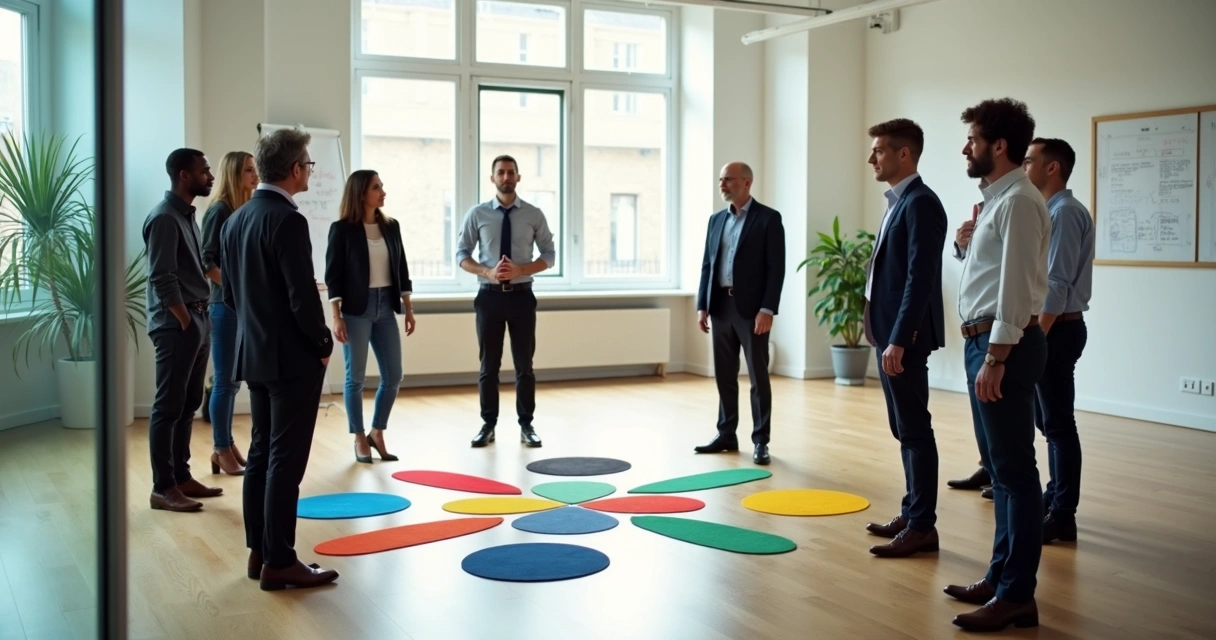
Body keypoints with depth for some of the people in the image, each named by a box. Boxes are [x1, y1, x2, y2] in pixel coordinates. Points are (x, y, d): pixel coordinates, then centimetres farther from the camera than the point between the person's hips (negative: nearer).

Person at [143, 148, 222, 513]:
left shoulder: (187, 214, 15)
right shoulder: (164, 217, -14)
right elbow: (162, 280, -19)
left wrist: (200, 321, 12)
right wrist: (185, 321, -14)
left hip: (196, 321, 9)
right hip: (177, 325, -9)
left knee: (188, 405, 13)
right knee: (168, 407, -4)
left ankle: (181, 477, 21)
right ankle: (163, 488, 1)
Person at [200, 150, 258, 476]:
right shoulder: (219, 210, -10)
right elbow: (205, 260, -15)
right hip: (226, 304, -8)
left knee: (233, 379, 12)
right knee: (225, 380, -1)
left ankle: (227, 445, 21)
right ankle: (222, 451, 7)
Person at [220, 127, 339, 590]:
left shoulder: (235, 221, 9)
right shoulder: (287, 221, -18)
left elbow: (230, 292, 14)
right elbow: (302, 296, -20)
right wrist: (323, 344, -7)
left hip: (253, 353, 9)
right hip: (292, 357, -9)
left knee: (261, 453, 13)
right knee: (286, 460, -4)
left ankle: (259, 550, 20)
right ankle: (280, 561, 1)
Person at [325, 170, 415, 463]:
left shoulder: (391, 226, 8)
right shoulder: (342, 229, -6)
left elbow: (402, 269, 12)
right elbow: (333, 275, -7)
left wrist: (408, 309, 8)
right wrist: (337, 317, -12)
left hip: (386, 308, 5)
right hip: (356, 310, -5)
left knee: (393, 376, 4)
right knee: (355, 378, 3)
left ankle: (377, 433, 20)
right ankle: (359, 439, 14)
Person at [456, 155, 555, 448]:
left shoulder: (534, 215, 1)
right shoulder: (477, 214, 1)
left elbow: (549, 255, 4)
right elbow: (462, 254, 3)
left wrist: (520, 270, -14)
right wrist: (488, 272, -15)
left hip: (522, 295, 0)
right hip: (489, 295, 0)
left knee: (524, 364, 4)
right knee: (488, 364, 6)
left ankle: (526, 425, 13)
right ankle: (488, 424, 15)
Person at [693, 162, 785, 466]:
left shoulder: (768, 218, -4)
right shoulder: (716, 220, 13)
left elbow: (776, 268, -10)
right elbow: (707, 265, 13)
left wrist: (767, 310, -17)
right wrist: (702, 306, 6)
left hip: (751, 309, -5)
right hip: (721, 307, 6)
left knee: (758, 377, 0)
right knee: (724, 375, 10)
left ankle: (761, 441, 7)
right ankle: (726, 434, 20)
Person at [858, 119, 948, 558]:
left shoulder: (920, 203, -14)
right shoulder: (899, 202, 15)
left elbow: (920, 279, -21)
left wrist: (899, 340, -23)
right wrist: (887, 337, 18)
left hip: (904, 338, -10)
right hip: (890, 334, 10)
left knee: (915, 430, -4)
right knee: (905, 430, 14)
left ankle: (923, 526, 3)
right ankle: (912, 513, 23)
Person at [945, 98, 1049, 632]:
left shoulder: (1018, 201, -14)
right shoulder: (997, 199, 17)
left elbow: (1017, 286, -20)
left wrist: (996, 357, -22)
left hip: (1003, 343, -11)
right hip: (985, 340, 11)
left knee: (1014, 470, -4)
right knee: (1000, 467, 16)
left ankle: (1017, 596, 3)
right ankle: (1001, 577, 26)